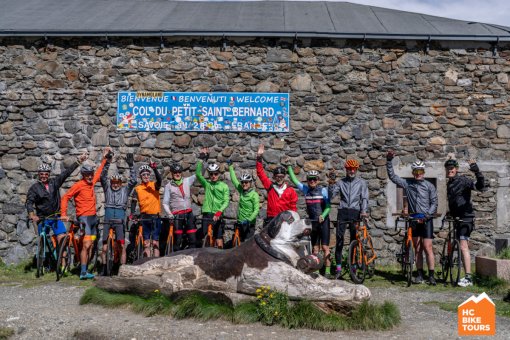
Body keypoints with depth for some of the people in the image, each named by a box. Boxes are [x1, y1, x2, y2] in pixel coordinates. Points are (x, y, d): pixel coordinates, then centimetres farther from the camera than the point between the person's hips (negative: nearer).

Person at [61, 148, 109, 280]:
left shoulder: (92, 182, 10)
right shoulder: (78, 185, -10)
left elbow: (99, 172, 28)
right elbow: (65, 197, -9)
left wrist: (104, 158, 32)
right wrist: (64, 214, -15)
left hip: (93, 217, 8)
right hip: (84, 218, -8)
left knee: (89, 245, 9)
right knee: (86, 245, -15)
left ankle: (85, 270, 15)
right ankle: (83, 272, -16)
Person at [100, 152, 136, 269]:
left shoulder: (125, 190, 15)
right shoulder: (107, 188, 16)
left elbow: (133, 181, 1)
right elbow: (103, 177, 2)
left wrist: (131, 165, -6)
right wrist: (107, 163, -10)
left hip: (120, 215, -1)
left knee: (122, 246, -4)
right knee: (104, 247, 0)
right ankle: (104, 267, 10)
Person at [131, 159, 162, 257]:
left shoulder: (154, 185, 1)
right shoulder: (137, 188, 3)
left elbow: (159, 180, -20)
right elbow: (134, 202, -1)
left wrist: (155, 169, -35)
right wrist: (132, 214, -16)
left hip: (155, 217, -1)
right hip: (144, 217, 1)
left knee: (155, 242, 0)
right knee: (146, 243, 3)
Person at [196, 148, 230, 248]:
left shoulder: (224, 186, 4)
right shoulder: (206, 184, 8)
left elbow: (226, 201, -5)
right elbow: (198, 174, -6)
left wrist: (219, 212, -21)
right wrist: (201, 158, -10)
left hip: (218, 216, -1)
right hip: (207, 214, 1)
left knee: (219, 243, -3)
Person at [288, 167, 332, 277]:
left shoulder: (323, 190, -6)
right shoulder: (306, 189, 4)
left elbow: (328, 206, -8)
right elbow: (294, 179, 10)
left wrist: (323, 215, -24)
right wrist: (289, 167, 11)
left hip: (323, 221, -4)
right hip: (312, 222, 4)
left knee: (325, 247, -7)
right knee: (315, 248, 8)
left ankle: (327, 271, -5)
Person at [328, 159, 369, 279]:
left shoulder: (362, 183, 11)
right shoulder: (340, 182, 13)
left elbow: (364, 198, 1)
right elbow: (331, 196, 3)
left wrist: (364, 211, -13)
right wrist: (331, 184, -11)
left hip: (355, 212, 0)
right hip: (342, 212, 0)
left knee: (354, 240, 1)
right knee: (339, 240, -5)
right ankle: (338, 268, -1)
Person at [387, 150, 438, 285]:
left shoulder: (429, 186, 3)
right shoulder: (407, 184, 7)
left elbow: (434, 203, 1)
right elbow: (392, 176, 4)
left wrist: (427, 214, -14)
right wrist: (389, 161, -5)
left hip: (426, 220, -2)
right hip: (413, 219, 2)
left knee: (427, 248, -7)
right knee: (417, 249, 7)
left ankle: (431, 275, -1)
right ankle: (420, 274, 13)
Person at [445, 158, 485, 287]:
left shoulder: (463, 180, -8)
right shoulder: (449, 184, 17)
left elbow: (480, 187, -24)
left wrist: (477, 172, -35)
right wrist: (450, 213, 23)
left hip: (465, 218, -9)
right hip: (457, 218, 9)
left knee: (463, 246, -16)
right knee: (463, 246, 11)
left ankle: (468, 278, -17)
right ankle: (467, 277, 16)